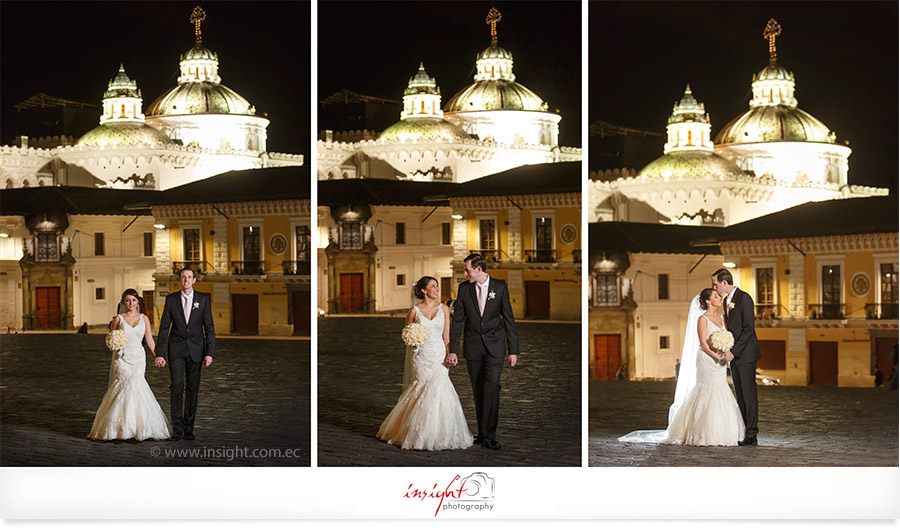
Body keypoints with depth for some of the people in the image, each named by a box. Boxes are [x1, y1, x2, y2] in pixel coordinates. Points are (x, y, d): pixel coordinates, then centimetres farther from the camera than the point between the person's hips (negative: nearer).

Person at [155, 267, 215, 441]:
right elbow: (164, 327, 4)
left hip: (195, 350, 1)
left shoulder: (203, 299, 3)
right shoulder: (171, 299, 3)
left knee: (192, 388, 2)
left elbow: (209, 327, 2)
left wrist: (210, 353, -6)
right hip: (176, 349, -1)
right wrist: (160, 354, -2)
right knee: (177, 385, -11)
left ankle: (188, 428, 9)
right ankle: (177, 427, -9)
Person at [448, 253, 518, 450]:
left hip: (494, 345, -2)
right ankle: (482, 432, 13)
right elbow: (458, 320, 4)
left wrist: (513, 350, -2)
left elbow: (508, 319, 1)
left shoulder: (500, 287, -1)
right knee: (478, 390, 5)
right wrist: (453, 350, -3)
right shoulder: (464, 288, 3)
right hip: (473, 346, 2)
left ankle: (489, 435, -13)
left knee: (492, 386, -13)